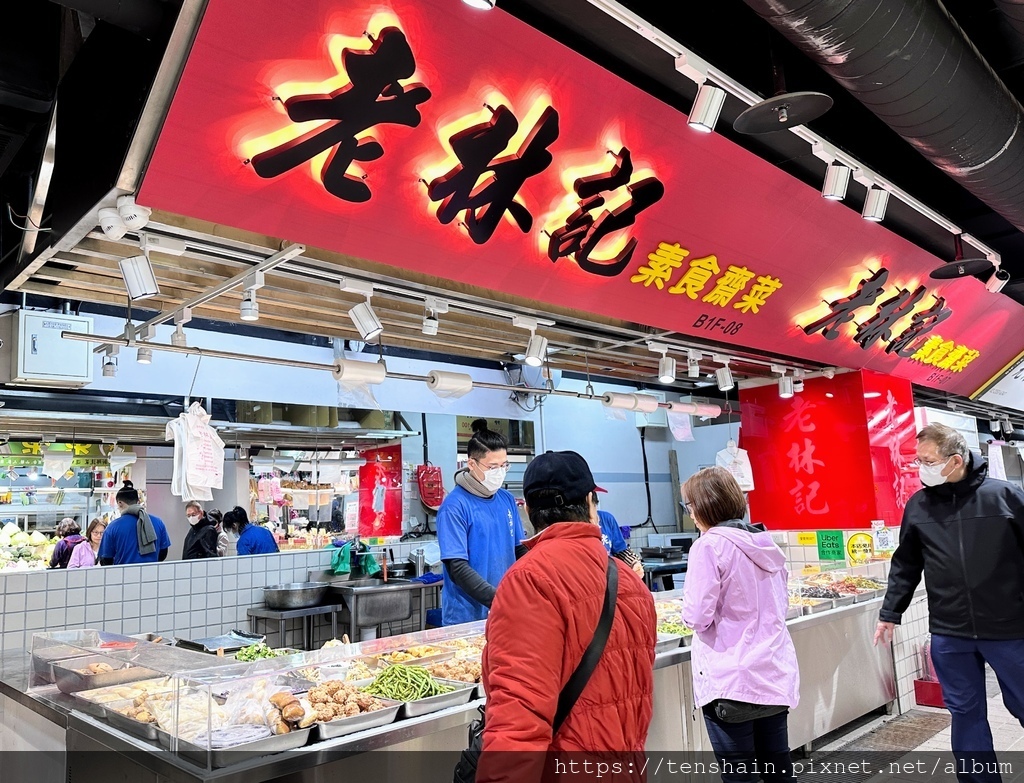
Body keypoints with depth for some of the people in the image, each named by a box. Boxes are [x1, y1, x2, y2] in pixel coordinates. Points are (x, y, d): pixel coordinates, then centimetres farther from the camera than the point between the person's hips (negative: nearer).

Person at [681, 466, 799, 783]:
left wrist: (688, 611, 3)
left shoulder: (709, 545, -14)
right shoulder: (765, 543, 7)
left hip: (731, 682, -7)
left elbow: (698, 617, -17)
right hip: (776, 676, 7)